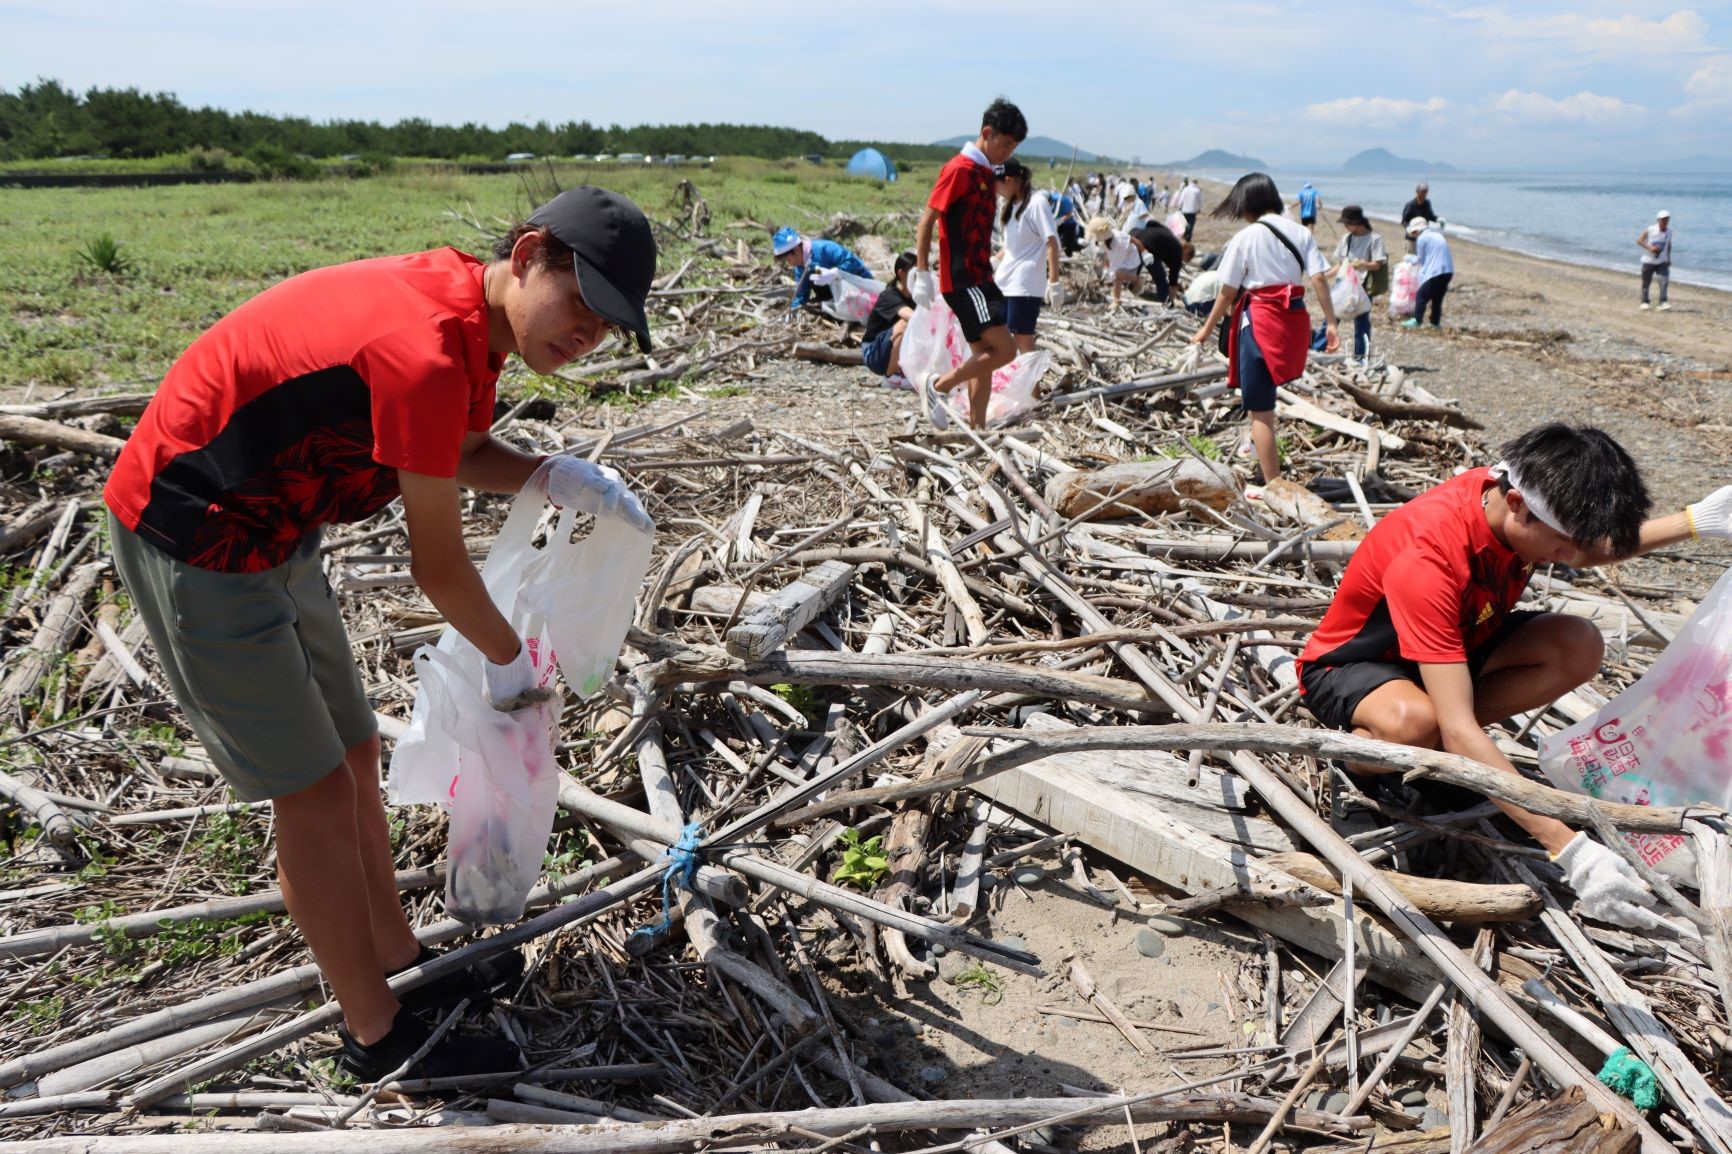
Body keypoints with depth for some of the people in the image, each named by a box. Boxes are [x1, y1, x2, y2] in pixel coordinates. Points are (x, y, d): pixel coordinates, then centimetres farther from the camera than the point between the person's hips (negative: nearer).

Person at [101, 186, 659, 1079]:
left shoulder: (469, 312, -2)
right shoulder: (425, 354, -31)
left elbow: (465, 453, 15)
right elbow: (438, 569, -21)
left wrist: (557, 477, -5)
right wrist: (509, 659, -4)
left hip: (272, 530, 10)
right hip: (195, 542, -9)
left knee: (353, 754, 16)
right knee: (315, 794, -1)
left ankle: (401, 965, 34)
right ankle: (377, 1035, 17)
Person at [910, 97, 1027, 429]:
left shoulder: (985, 174, 15)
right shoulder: (959, 169, -12)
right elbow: (926, 221, -14)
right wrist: (922, 273, -17)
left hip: (979, 279, 10)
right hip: (963, 280, -10)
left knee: (984, 356, 10)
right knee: (1005, 350, -13)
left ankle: (977, 427, 15)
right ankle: (937, 385, 0)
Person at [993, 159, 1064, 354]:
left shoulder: (1037, 203, -10)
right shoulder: (1013, 205, 14)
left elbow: (1052, 242, -15)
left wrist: (1054, 282, -20)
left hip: (1026, 285, -8)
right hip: (1005, 282, 8)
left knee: (1023, 340, -7)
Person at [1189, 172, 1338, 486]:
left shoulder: (1245, 238, -6)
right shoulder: (1301, 233, 7)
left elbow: (1227, 293, -3)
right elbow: (1318, 279, -2)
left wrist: (1207, 329, 8)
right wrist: (1331, 323, -1)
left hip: (1260, 321, -6)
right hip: (1294, 320, 6)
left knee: (1260, 411, -1)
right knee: (1263, 398, 27)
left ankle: (1274, 486, -1)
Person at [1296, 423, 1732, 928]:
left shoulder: (1511, 496, -16)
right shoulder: (1426, 560, -39)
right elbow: (1459, 731, -43)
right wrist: (1570, 849, -47)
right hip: (1349, 665, -7)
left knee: (1580, 647, -15)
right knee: (1414, 723, -42)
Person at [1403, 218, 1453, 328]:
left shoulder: (1422, 238, -4)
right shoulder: (1437, 235, 21)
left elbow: (1422, 260, 2)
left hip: (1436, 272, -8)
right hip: (1448, 271, 8)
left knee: (1421, 295, 0)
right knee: (1438, 297, 15)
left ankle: (1416, 320, -1)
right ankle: (1435, 322, 19)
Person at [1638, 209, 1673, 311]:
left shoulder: (1669, 231, 2)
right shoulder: (1650, 230, -12)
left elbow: (1669, 245, 16)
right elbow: (1639, 240, -10)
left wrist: (1669, 258, 17)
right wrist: (1650, 247, -23)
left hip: (1662, 261, 3)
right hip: (1649, 260, -3)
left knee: (1664, 281, -14)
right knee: (1646, 283, 6)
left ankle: (1663, 303, -16)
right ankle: (1644, 302, 21)